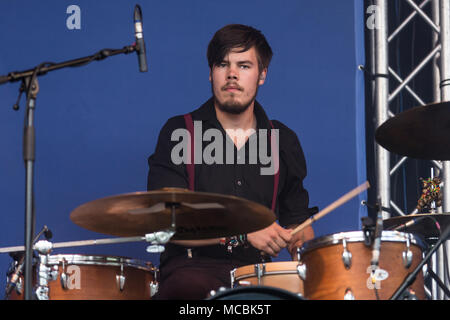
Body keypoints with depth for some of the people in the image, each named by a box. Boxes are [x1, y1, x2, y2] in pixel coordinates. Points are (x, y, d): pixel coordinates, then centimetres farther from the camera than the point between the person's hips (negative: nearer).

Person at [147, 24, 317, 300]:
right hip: (192, 268, -4)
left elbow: (297, 219, 23)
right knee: (195, 288, -40)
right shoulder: (179, 133, 3)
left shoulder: (283, 141, 15)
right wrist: (244, 233, -17)